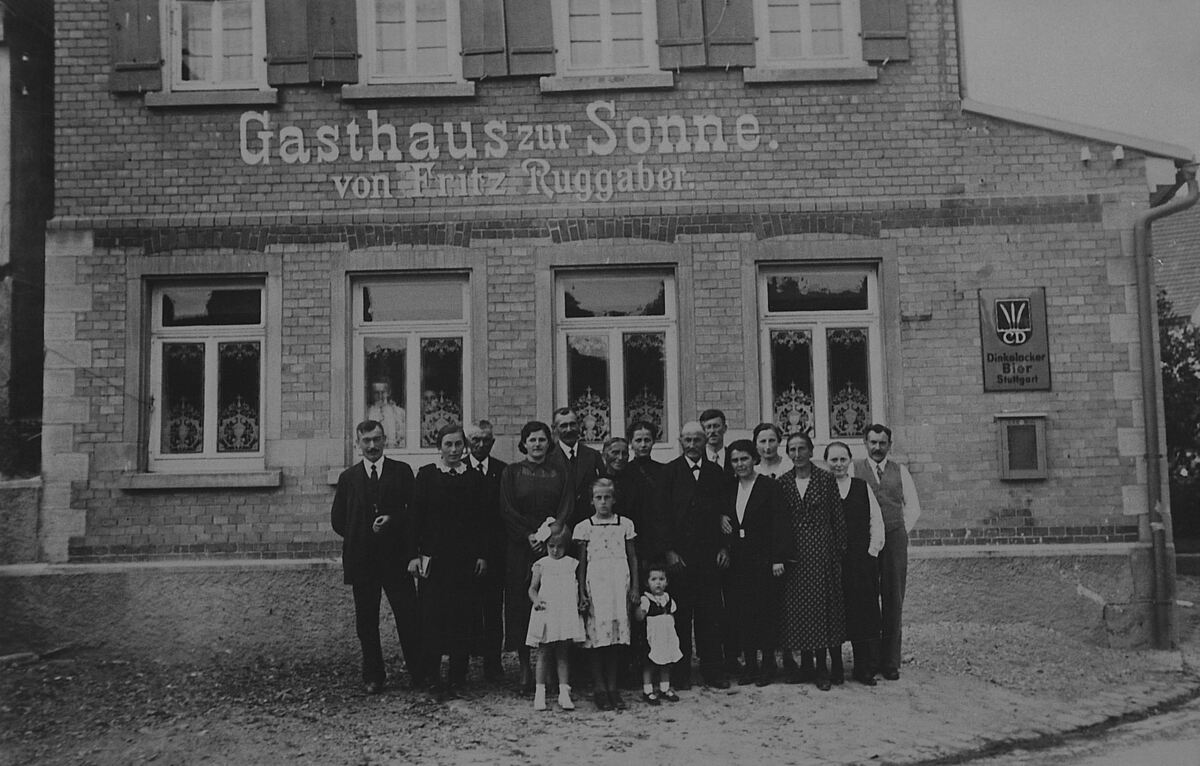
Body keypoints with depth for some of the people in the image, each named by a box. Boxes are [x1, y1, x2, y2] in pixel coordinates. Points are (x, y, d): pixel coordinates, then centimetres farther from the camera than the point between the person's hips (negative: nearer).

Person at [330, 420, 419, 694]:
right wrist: (359, 536, 2)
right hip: (361, 559, 2)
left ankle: (419, 674, 6)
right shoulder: (348, 477, 10)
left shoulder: (402, 471, 5)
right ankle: (373, 676, 18)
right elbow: (337, 519, 11)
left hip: (395, 557, -2)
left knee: (408, 617, -4)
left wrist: (393, 520, -13)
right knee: (366, 621, 7)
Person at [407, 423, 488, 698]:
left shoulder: (474, 477, 8)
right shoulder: (426, 474, 3)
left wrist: (482, 554, 2)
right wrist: (413, 554, -5)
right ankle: (431, 674, 8)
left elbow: (481, 519, 9)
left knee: (462, 616, 2)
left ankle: (457, 676, 10)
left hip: (465, 557, 2)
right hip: (433, 556, -1)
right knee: (431, 615, -2)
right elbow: (415, 516, 1)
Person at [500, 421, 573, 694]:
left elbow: (566, 508, 3)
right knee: (521, 605, -2)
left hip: (553, 546, 1)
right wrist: (529, 535, -11)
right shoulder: (512, 472, 7)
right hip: (520, 548, -1)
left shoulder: (558, 471, 11)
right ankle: (525, 670, 5)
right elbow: (506, 510, -1)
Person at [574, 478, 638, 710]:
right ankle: (599, 687, 4)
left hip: (620, 581, 2)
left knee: (618, 630, 1)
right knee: (597, 632, -5)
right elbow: (581, 561, 5)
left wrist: (634, 587, 8)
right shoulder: (584, 527, 5)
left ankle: (612, 686, 11)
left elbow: (633, 558, 13)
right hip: (595, 580, -2)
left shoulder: (625, 524, 10)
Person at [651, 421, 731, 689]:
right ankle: (680, 673, 10)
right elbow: (660, 515, -2)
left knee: (710, 614, 3)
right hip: (679, 556, -2)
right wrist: (668, 551, -8)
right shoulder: (669, 472, 1)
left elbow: (723, 512, 12)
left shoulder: (715, 472, 10)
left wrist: (723, 546, 3)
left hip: (710, 556, 2)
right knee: (680, 615, 2)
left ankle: (712, 670, 12)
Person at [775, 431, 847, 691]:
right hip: (792, 554, 2)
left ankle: (822, 668, 4)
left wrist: (840, 551, -4)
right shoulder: (782, 482, 5)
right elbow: (777, 523, 3)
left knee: (821, 605, -2)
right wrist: (777, 558, -3)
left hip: (821, 550, -2)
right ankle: (805, 660, 16)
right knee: (796, 607, 4)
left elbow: (838, 519, 1)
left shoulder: (826, 480, 0)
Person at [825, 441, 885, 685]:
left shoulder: (863, 487, 8)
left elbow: (876, 522, 8)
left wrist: (872, 550, 0)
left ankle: (865, 669, 9)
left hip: (863, 560, 1)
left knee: (865, 614, 1)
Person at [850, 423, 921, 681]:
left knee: (893, 600, 0)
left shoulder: (900, 471, 13)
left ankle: (890, 662, 5)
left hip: (894, 540, 1)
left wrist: (902, 531, 7)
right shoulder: (854, 469, 7)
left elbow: (913, 507, 16)